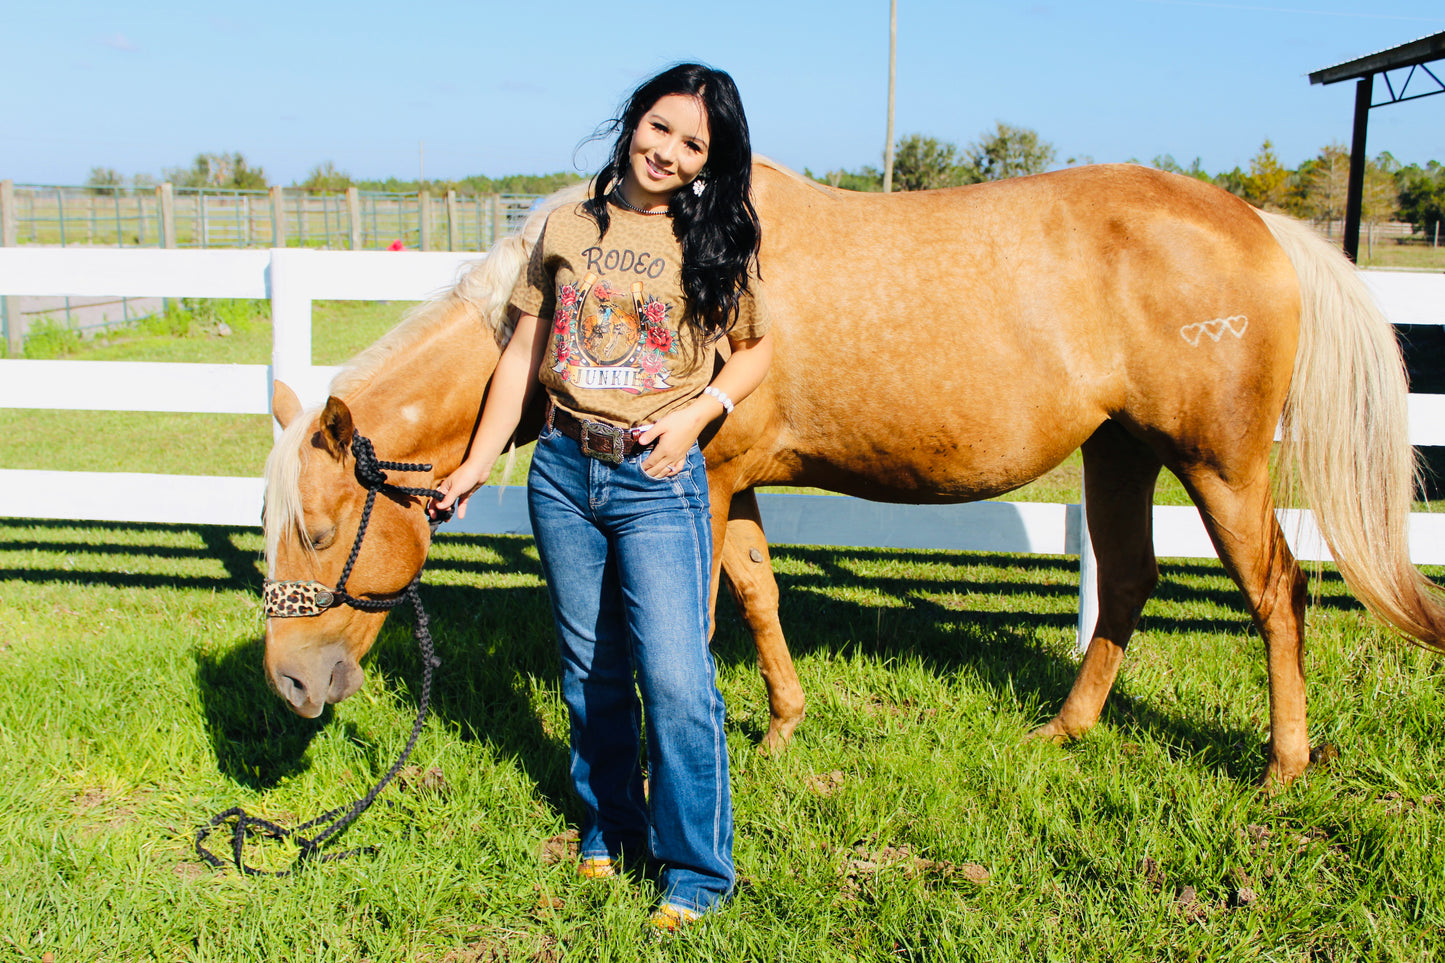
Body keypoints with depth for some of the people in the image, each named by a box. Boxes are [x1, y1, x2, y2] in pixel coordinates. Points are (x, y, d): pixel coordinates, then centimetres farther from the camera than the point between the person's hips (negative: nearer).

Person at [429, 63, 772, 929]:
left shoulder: (717, 241, 0)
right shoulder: (568, 229, 6)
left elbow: (757, 349, 6)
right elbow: (523, 352, 9)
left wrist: (694, 413, -11)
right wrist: (479, 462, 6)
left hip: (658, 478, -3)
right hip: (564, 472, 3)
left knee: (676, 680, -8)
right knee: (592, 672, 14)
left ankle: (696, 870, 8)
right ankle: (607, 826, 34)